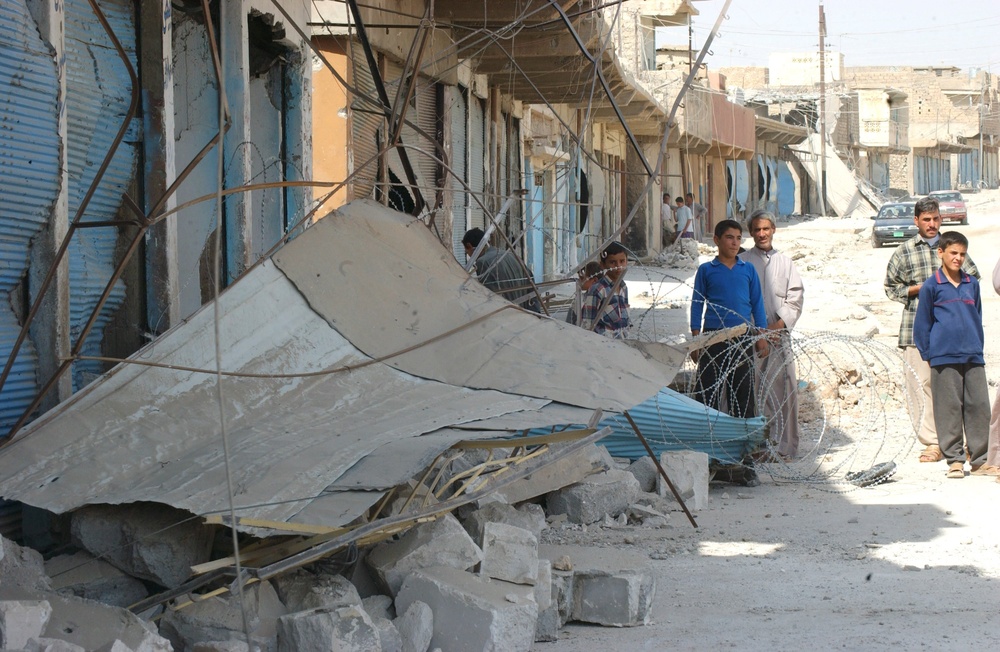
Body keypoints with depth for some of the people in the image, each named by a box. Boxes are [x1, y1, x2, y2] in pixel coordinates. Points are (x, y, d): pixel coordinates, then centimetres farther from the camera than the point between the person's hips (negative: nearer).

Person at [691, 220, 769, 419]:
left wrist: (761, 336, 7)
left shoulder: (748, 270, 8)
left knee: (743, 387, 7)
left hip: (742, 336, 2)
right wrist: (695, 339, -1)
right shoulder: (706, 270, 3)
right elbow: (697, 304, 5)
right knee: (707, 388, -3)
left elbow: (757, 303, 12)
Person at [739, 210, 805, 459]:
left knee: (784, 388, -5)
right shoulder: (742, 262, 5)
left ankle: (785, 445, 0)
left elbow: (795, 299, 8)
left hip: (779, 334, 2)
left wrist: (779, 325, -6)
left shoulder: (785, 262, 12)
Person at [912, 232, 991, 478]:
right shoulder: (931, 287, 0)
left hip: (973, 357, 3)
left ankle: (979, 459, 9)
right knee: (949, 408, 0)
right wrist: (928, 354, 0)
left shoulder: (972, 284, 11)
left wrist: (979, 347, 13)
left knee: (979, 406, 2)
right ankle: (955, 459, 7)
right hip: (944, 358, -3)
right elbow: (922, 324, 4)